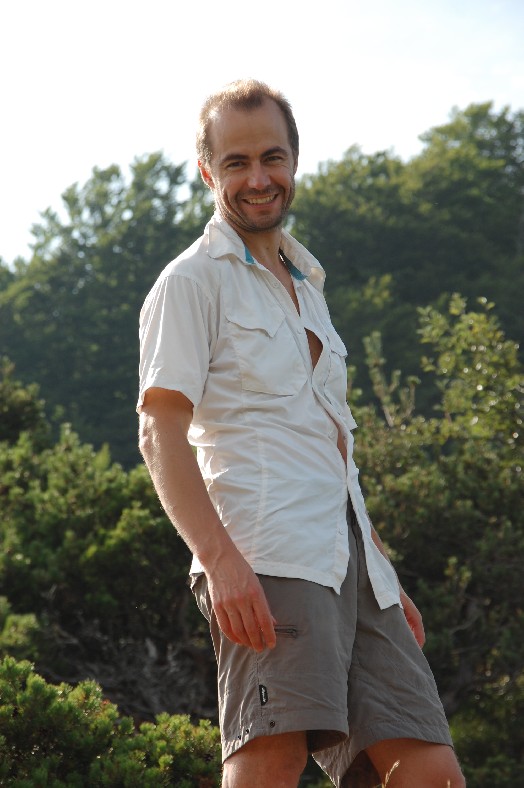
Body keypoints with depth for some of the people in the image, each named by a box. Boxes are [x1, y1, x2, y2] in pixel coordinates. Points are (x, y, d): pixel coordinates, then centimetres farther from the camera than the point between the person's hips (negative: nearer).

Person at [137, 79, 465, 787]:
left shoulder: (306, 286, 27)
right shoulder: (193, 281, 4)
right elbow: (161, 432, -8)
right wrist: (219, 557, -22)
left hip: (352, 565, 8)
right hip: (266, 563, -7)